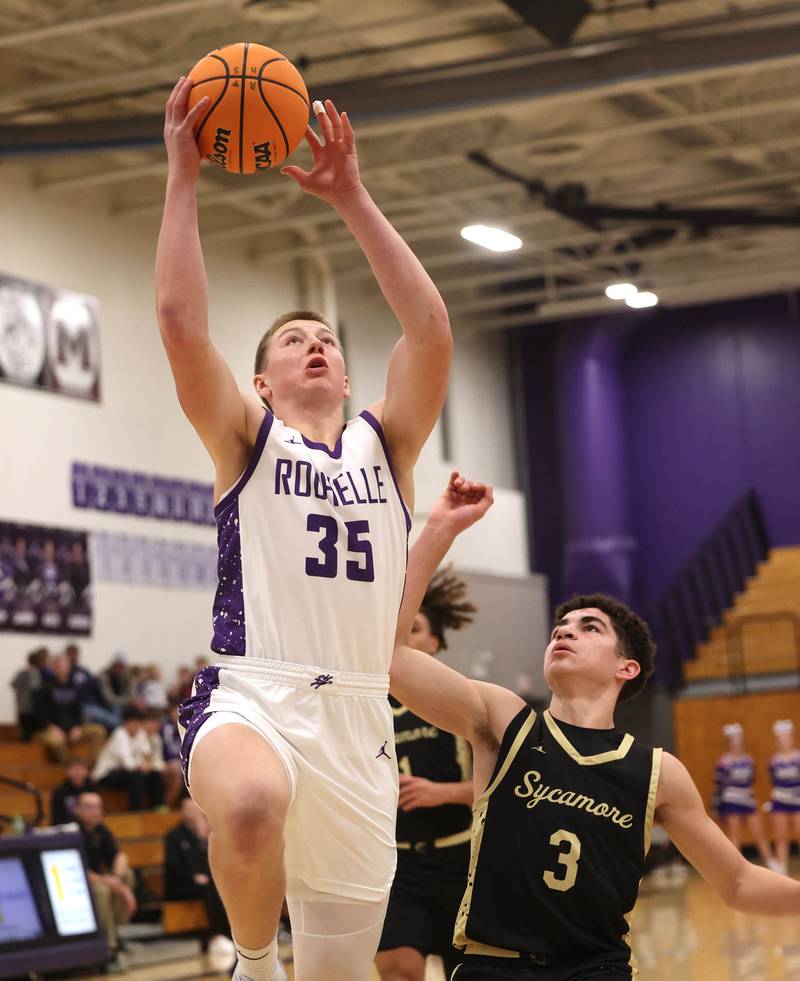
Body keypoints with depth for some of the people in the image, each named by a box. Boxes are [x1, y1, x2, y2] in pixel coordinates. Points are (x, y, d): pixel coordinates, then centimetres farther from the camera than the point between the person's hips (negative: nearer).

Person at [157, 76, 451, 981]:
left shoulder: (385, 445, 18)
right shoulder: (246, 440, 11)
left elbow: (430, 327, 5)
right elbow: (181, 321, -4)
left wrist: (351, 198, 3)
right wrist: (183, 175, -4)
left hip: (357, 721, 4)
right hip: (251, 697, -4)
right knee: (251, 805, -39)